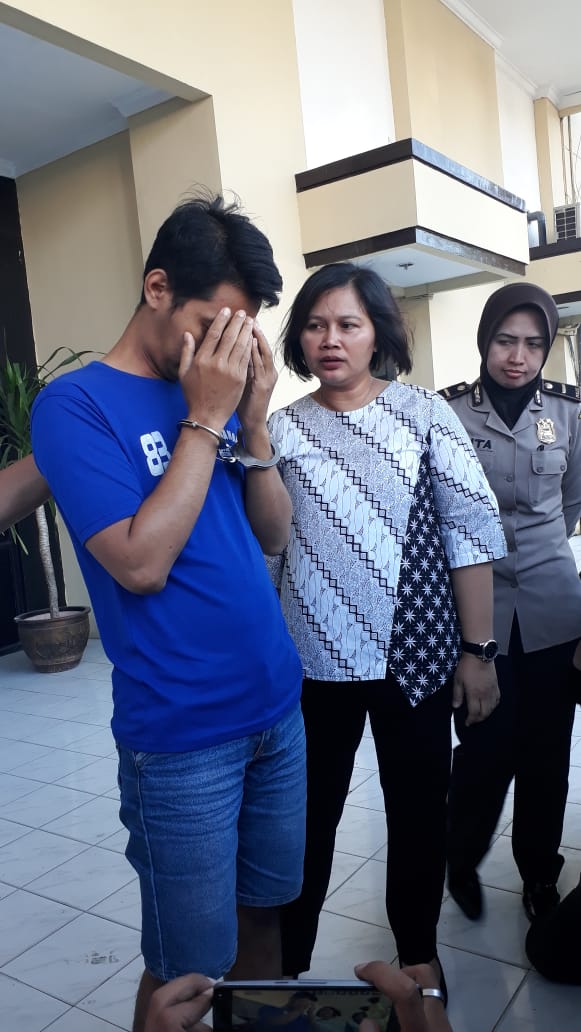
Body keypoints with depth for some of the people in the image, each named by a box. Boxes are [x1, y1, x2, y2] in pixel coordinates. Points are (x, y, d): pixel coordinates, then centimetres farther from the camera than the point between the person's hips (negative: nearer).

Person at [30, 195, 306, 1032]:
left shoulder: (219, 392, 6)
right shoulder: (77, 404, -11)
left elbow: (274, 534, 6)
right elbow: (140, 562, -20)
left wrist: (252, 419, -7)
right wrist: (204, 420, -18)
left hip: (278, 705, 6)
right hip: (182, 736, -6)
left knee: (266, 910, 20)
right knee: (188, 965, 9)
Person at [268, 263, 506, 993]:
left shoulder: (424, 412, -2)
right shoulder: (280, 428, 1)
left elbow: (471, 531, -3)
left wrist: (478, 650, -5)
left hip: (415, 656, 0)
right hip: (312, 663, 1)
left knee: (419, 814, 15)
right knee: (305, 820, 11)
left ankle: (418, 955, 40)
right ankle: (284, 964, 34)